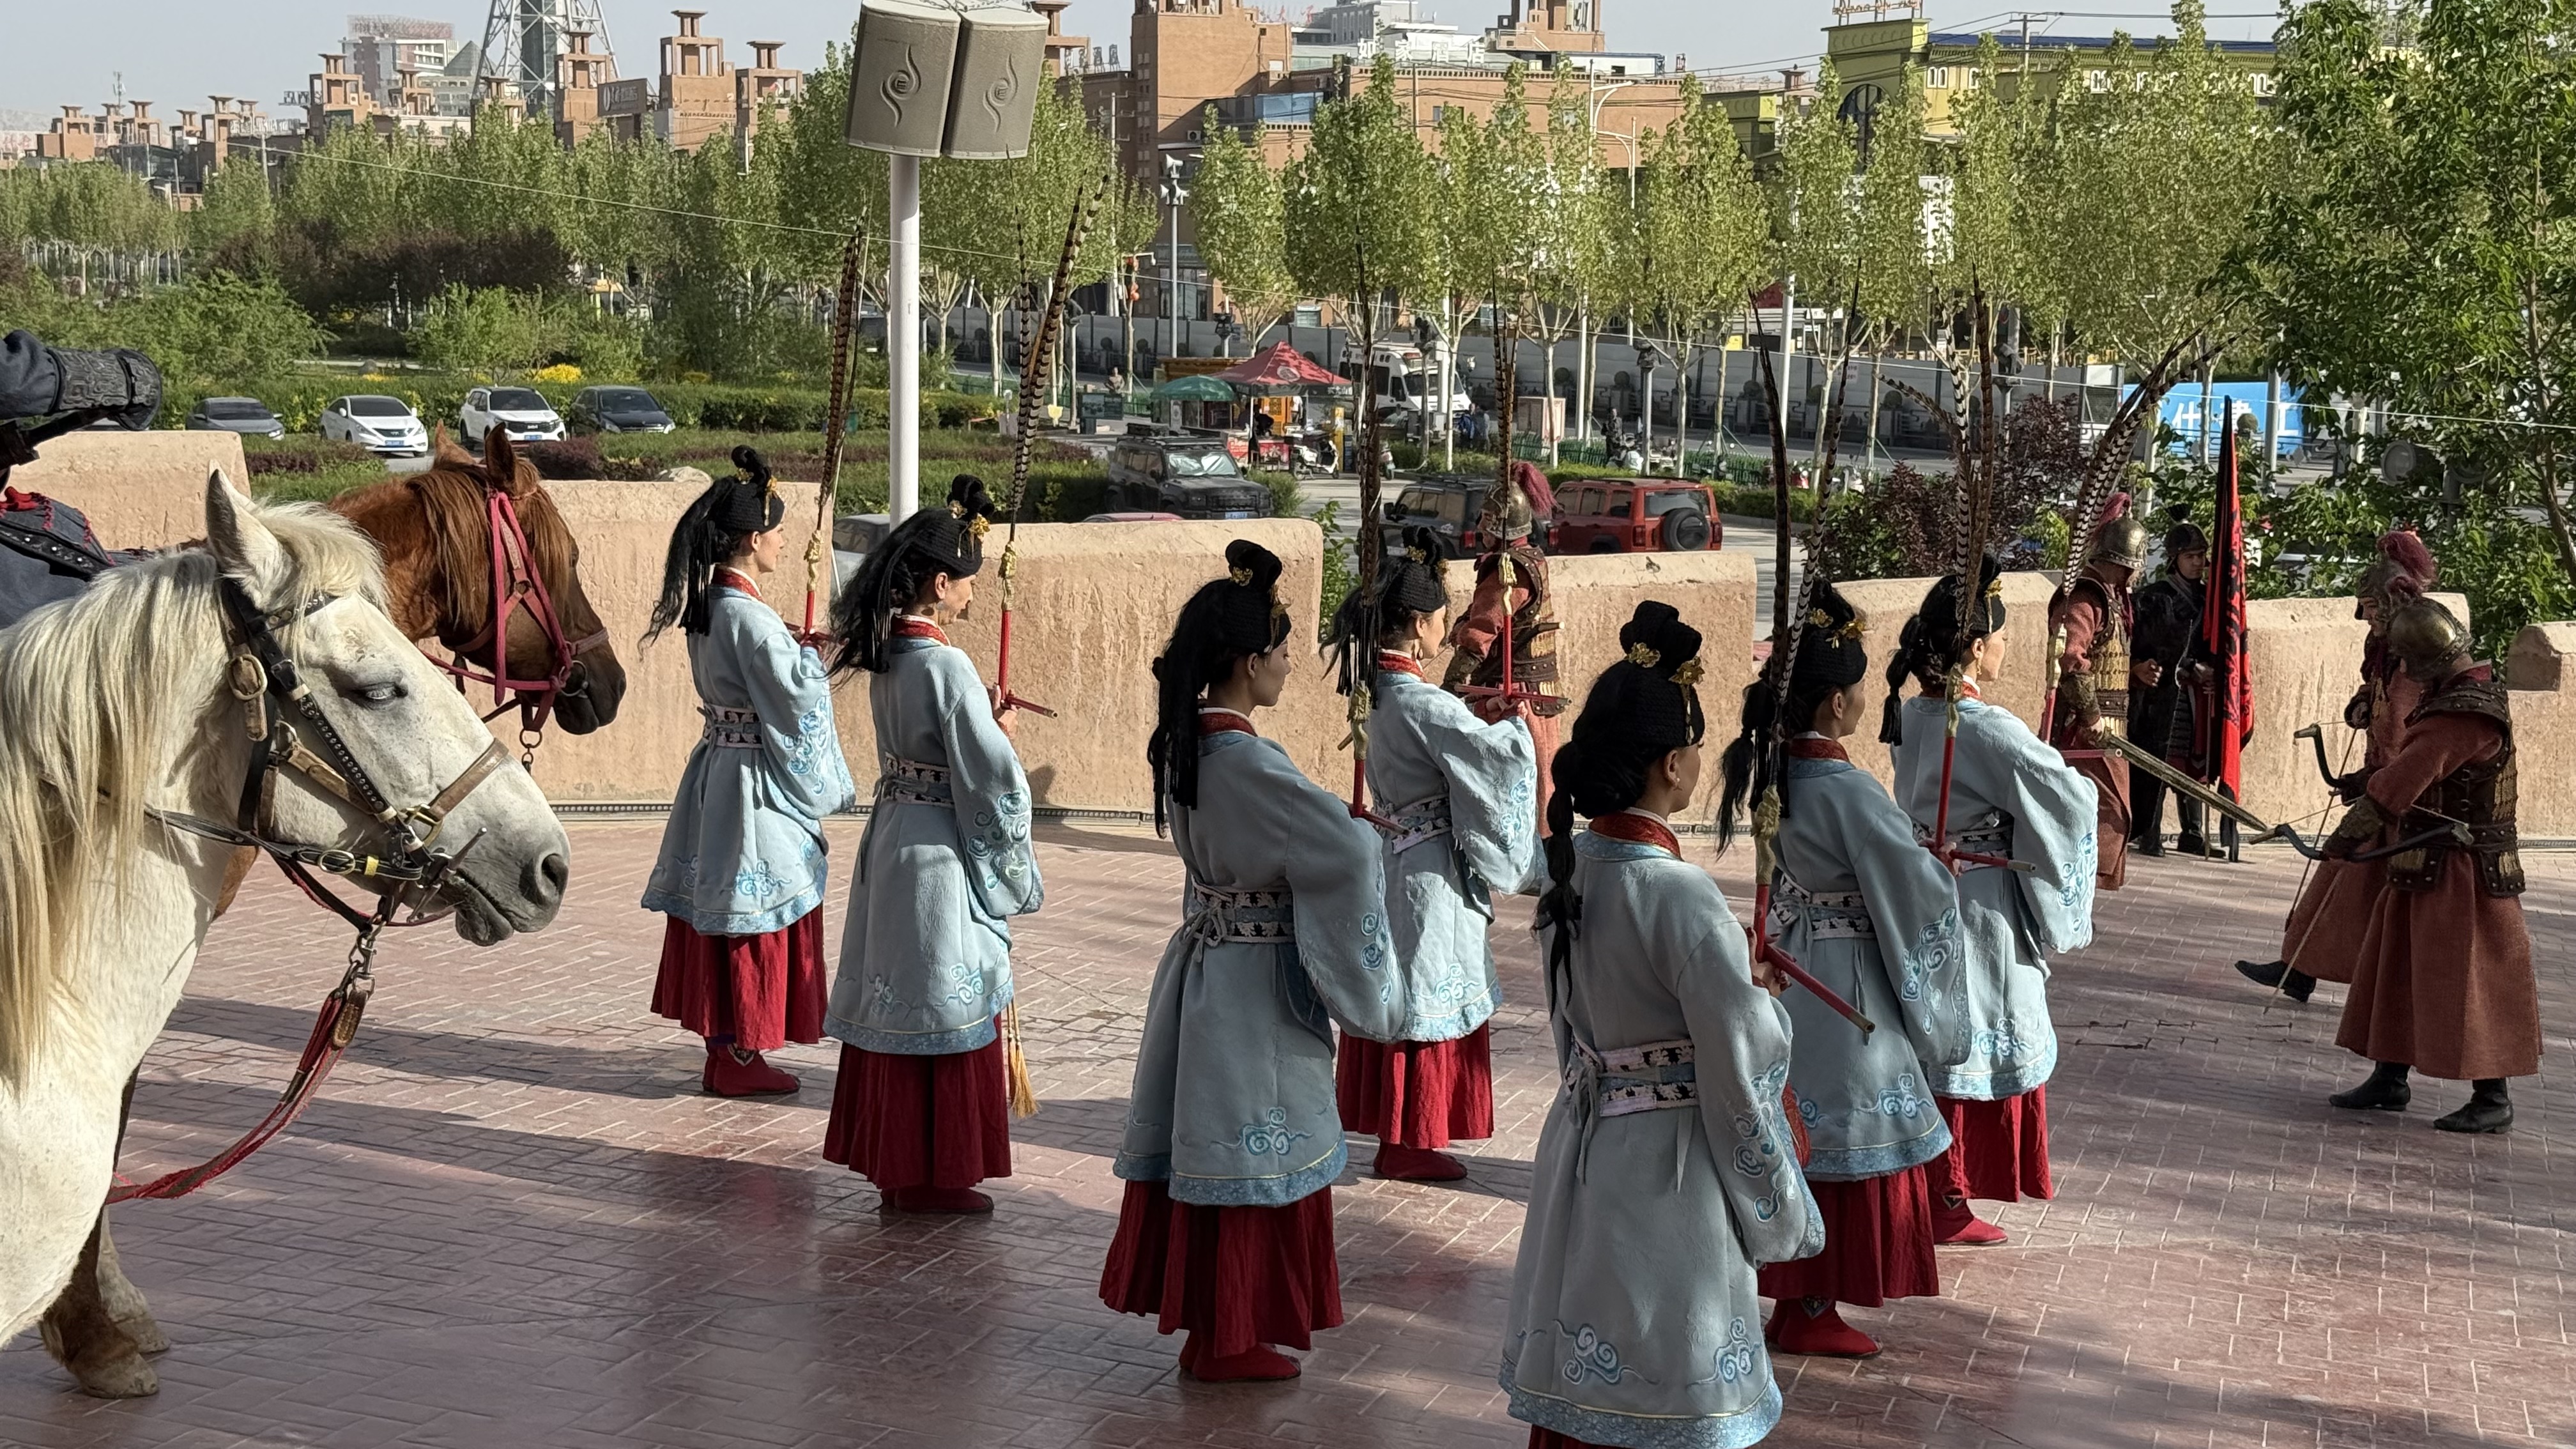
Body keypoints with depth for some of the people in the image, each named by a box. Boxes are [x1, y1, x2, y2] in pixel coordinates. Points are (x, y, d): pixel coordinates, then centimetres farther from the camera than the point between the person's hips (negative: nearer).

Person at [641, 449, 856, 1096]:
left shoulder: (709, 605, 8)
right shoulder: (747, 615, -21)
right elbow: (796, 691, -21)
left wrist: (790, 645, 11)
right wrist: (815, 653, -4)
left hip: (718, 765, 10)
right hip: (754, 780, -10)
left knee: (716, 913, 14)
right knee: (752, 918, 0)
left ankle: (723, 1047, 22)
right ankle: (738, 1058, 8)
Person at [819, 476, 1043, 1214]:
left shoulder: (886, 655, 6)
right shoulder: (945, 665, -20)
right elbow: (989, 776, -18)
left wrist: (983, 721, 11)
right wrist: (1001, 733, 0)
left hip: (891, 836, 9)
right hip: (940, 850, -9)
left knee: (893, 1002, 15)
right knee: (944, 1008, 1)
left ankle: (890, 1157, 24)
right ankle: (930, 1174, 9)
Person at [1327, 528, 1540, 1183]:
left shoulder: (1384, 693, 6)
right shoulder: (1423, 705, -23)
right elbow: (1497, 754, -27)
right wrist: (1517, 724, -6)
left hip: (1400, 853, 9)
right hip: (1431, 871, -9)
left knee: (1403, 1003, 17)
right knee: (1424, 1007, 1)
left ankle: (1399, 1135, 26)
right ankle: (1405, 1145, 11)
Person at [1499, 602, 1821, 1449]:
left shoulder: (1566, 868, 1)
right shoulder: (1680, 896, -22)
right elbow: (1740, 1075, -16)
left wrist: (1734, 988, 20)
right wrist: (1781, 1214, -4)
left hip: (1580, 1155, 8)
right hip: (1666, 1178, -7)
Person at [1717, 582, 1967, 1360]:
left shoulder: (1776, 772, 2)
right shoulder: (1848, 790, -23)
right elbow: (1924, 890, -17)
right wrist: (1942, 878, 4)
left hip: (1791, 973, 8)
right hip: (1847, 985, -8)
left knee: (1799, 1135, 16)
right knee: (1844, 1144, 3)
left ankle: (1794, 1293, 27)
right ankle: (1814, 1312, 11)